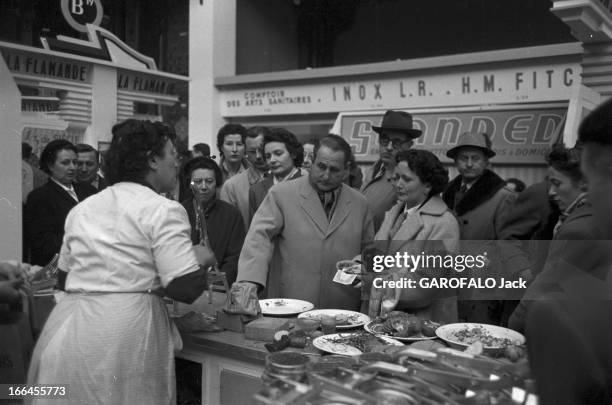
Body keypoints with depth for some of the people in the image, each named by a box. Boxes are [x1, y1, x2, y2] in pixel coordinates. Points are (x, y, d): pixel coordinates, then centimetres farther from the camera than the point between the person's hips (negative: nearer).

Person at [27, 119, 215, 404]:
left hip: (66, 330, 6)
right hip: (124, 334, -6)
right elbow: (185, 289, -16)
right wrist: (200, 260, 5)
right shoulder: (163, 210, -9)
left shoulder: (81, 209, 11)